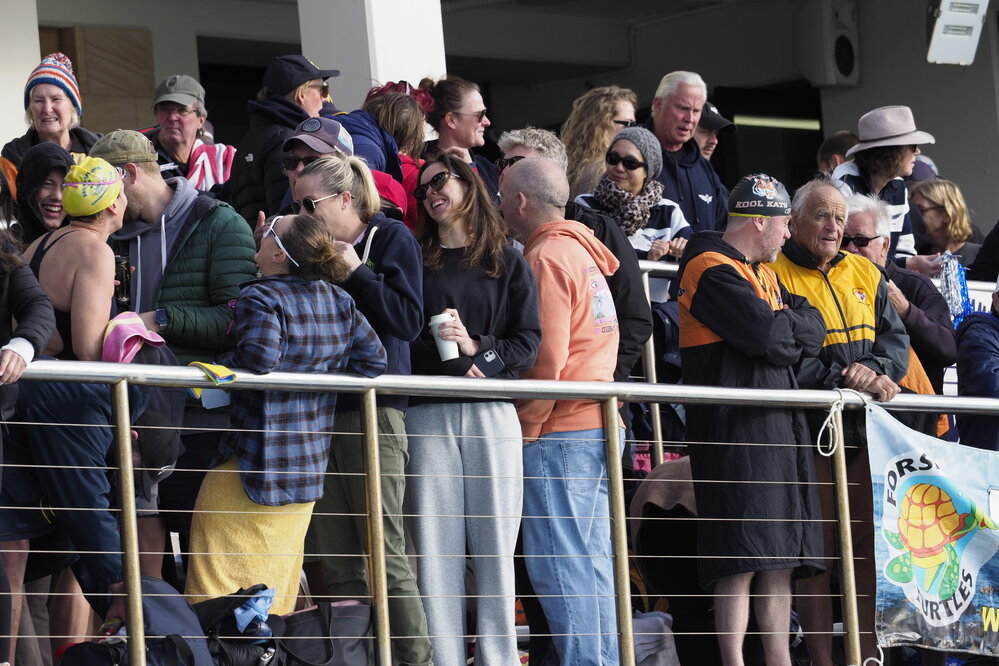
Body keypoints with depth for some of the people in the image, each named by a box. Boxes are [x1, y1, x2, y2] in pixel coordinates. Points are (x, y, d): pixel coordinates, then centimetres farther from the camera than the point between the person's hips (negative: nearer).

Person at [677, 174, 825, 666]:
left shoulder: (765, 274, 22)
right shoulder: (712, 270, -9)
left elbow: (813, 330, 11)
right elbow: (768, 336, -18)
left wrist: (778, 328, -6)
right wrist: (790, 330, 2)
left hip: (780, 423, 9)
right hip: (734, 426, -9)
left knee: (781, 556, 8)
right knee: (741, 556, -13)